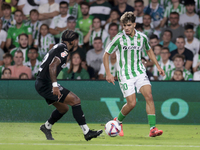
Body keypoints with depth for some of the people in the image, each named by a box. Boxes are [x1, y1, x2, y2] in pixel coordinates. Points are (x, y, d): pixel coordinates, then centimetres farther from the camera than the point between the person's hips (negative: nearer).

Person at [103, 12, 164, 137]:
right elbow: (106, 55, -1)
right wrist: (108, 74, -6)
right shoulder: (119, 39, -10)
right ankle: (118, 122, 20)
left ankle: (153, 129, -17)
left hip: (140, 72, 3)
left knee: (149, 96, -16)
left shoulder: (142, 37, 0)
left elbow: (149, 50, 21)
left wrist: (158, 66, 17)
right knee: (132, 103, -10)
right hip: (125, 74, -3)